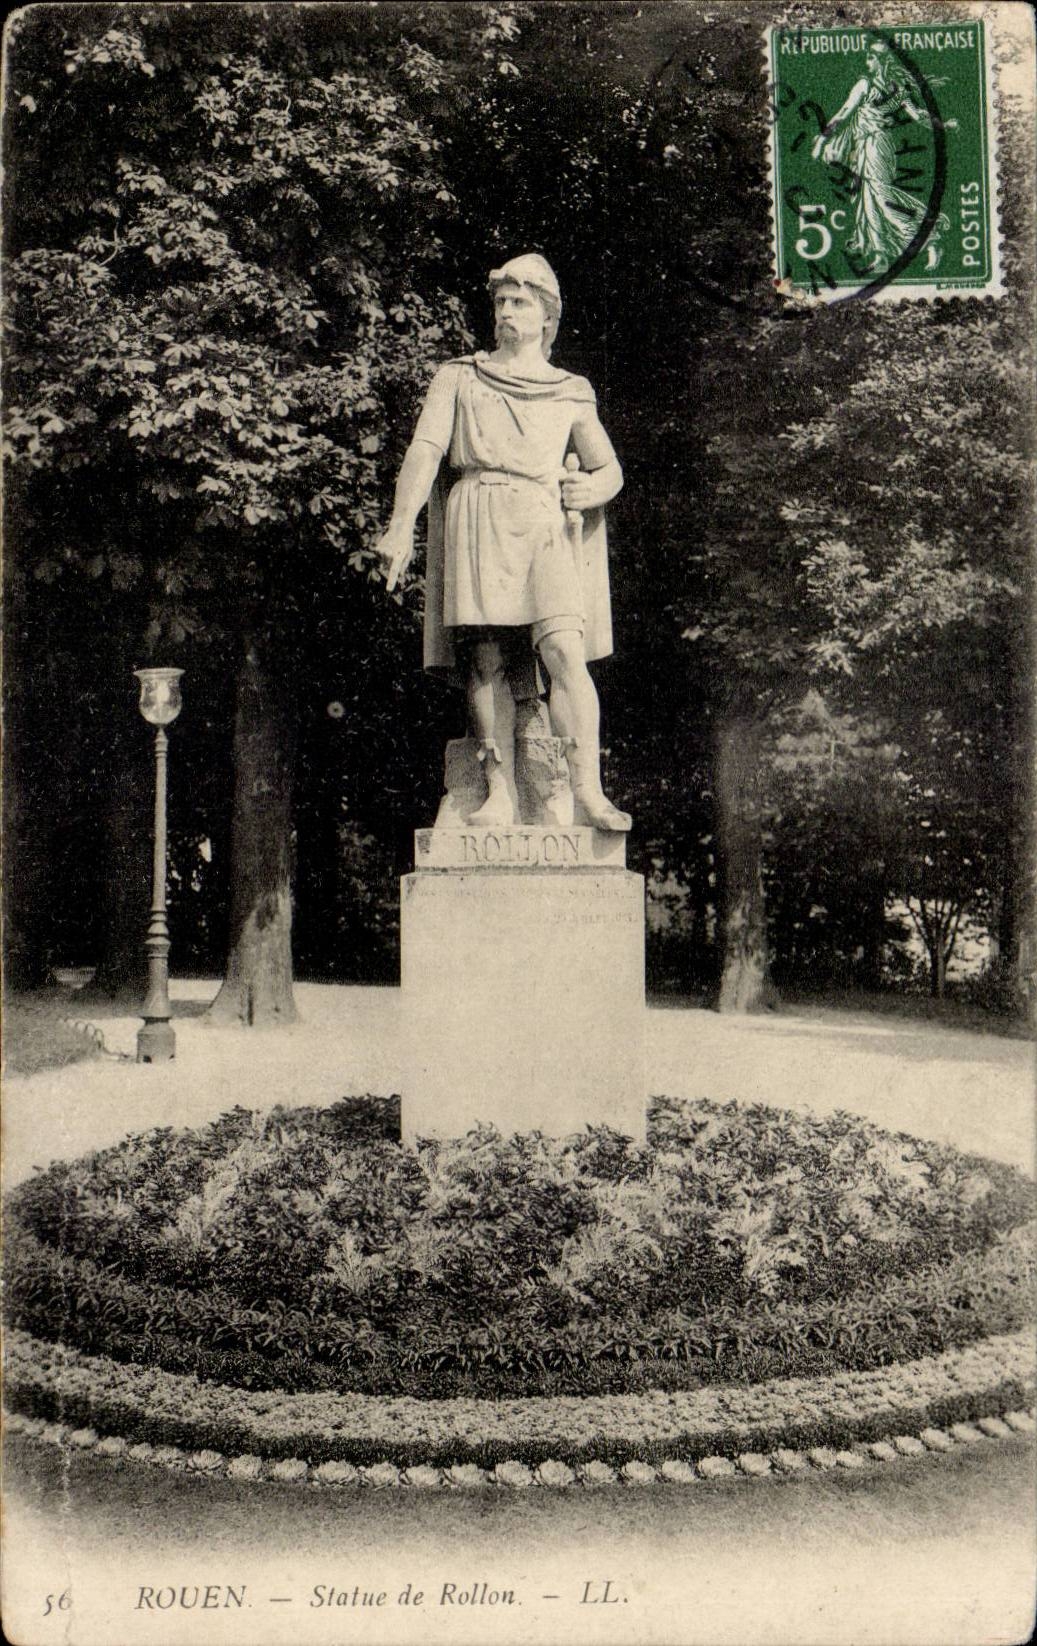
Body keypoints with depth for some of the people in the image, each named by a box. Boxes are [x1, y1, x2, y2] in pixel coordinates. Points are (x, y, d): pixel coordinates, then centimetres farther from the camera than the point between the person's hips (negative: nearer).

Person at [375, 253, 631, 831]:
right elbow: (425, 450, 7)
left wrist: (590, 489, -6)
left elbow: (610, 469, 19)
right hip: (477, 520, 0)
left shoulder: (572, 393, 21)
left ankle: (589, 792, -24)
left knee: (566, 652, -19)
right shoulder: (459, 377, 18)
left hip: (545, 526, 0)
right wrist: (402, 525, -7)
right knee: (488, 661, -8)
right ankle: (500, 795, -8)